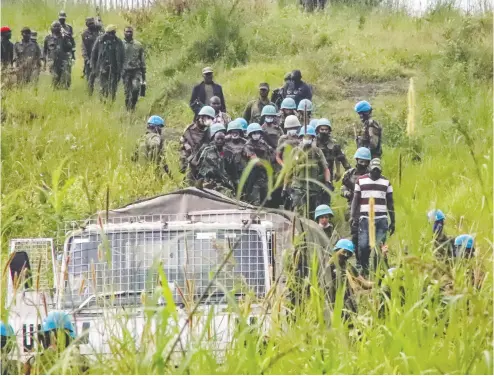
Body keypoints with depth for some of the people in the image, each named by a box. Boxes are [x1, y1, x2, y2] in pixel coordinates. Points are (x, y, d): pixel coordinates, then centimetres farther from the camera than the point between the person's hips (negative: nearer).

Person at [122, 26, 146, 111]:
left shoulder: (138, 45, 9)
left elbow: (142, 60, 12)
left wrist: (144, 75, 9)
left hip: (136, 71, 0)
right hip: (125, 71, 0)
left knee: (136, 88, -20)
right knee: (127, 92, 0)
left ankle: (133, 105, -1)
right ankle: (128, 110, 11)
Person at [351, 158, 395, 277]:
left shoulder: (386, 182, 12)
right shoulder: (361, 180, 9)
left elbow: (390, 202, 14)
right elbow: (355, 200, 8)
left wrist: (393, 221, 11)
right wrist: (353, 217, -2)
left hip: (381, 219, 1)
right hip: (365, 219, -1)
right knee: (363, 246, -8)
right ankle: (364, 269, 9)